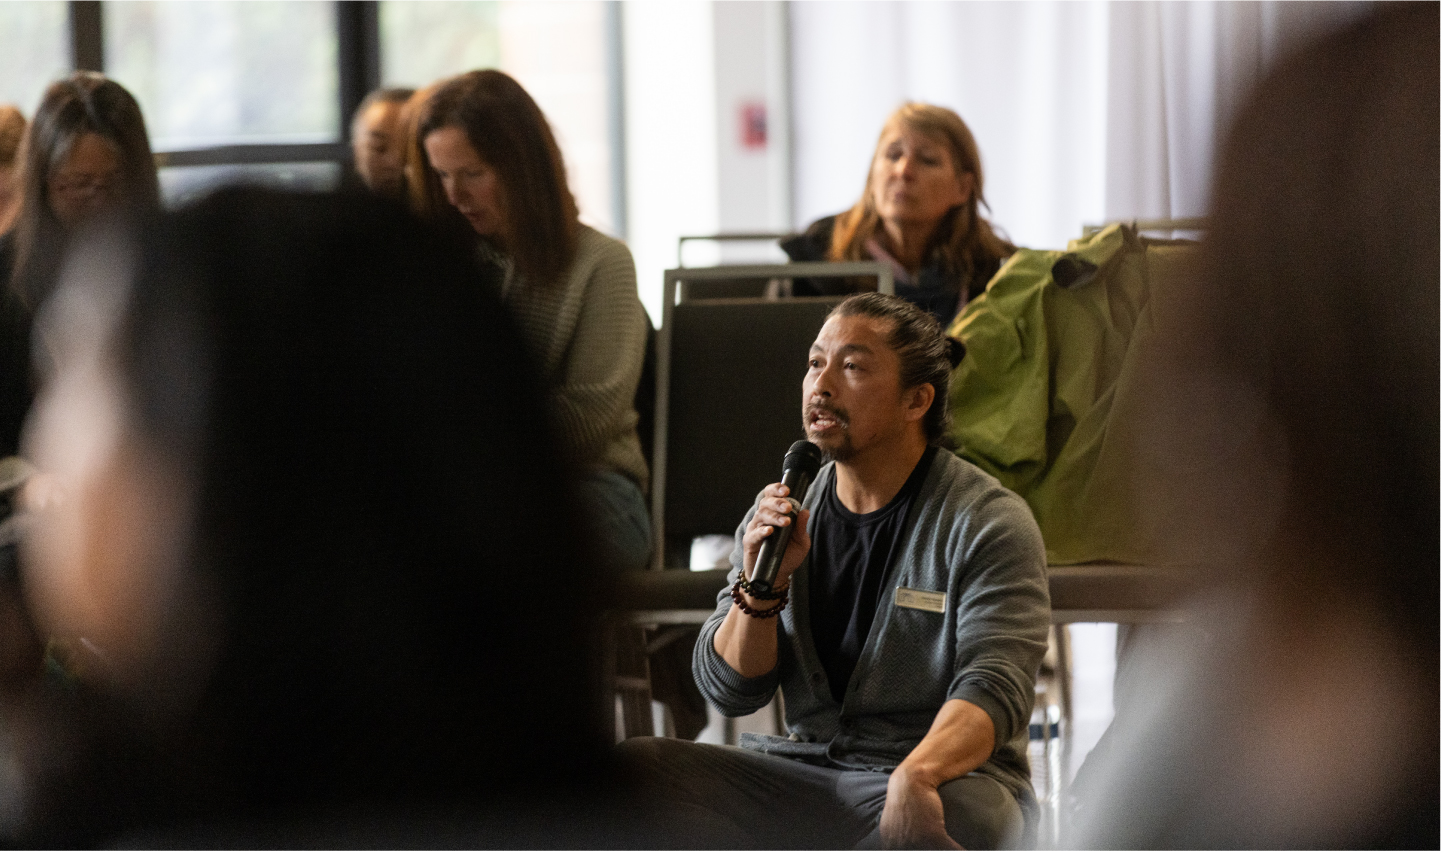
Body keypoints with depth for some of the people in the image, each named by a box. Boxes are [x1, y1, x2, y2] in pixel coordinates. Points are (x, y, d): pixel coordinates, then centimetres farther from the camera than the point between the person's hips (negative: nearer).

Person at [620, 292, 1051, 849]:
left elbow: (993, 686, -17)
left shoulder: (987, 523, -4)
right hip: (802, 770, 4)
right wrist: (761, 586, -11)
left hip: (947, 777, -4)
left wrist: (917, 774, -38)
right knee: (634, 766, -19)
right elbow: (729, 691, 9)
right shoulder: (781, 511, 11)